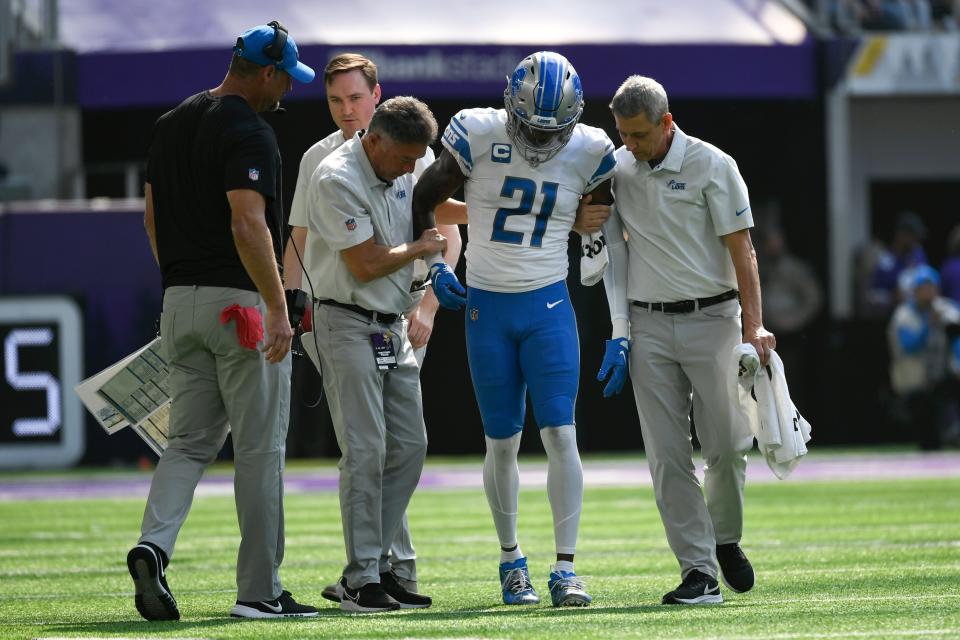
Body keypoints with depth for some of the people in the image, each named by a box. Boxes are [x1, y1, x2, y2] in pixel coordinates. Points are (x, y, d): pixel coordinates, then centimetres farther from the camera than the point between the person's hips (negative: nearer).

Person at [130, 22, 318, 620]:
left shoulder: (171, 125, 12)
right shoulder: (249, 133, -14)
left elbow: (153, 219, 18)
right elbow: (247, 225, -24)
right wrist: (278, 308, -23)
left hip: (181, 300, 7)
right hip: (241, 301, -7)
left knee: (191, 442, 9)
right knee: (259, 449, 1)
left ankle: (155, 543, -14)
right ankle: (260, 589, 4)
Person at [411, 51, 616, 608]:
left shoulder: (589, 153, -6)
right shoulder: (478, 137, -10)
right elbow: (424, 200, 5)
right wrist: (435, 265, 0)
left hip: (549, 309, 0)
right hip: (487, 309, 0)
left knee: (560, 434, -10)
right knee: (503, 444, 6)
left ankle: (566, 569, -8)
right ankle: (511, 559, 22)